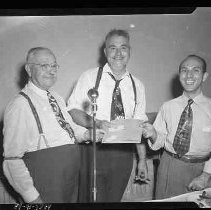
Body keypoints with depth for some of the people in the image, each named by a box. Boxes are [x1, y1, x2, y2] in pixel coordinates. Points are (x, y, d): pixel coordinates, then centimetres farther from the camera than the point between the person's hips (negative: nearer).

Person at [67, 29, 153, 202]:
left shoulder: (137, 85, 6)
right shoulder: (90, 77, -3)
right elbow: (73, 110, -6)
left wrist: (142, 159, 7)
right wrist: (96, 123, -24)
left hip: (124, 153, 3)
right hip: (93, 150, -3)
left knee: (115, 198, 15)